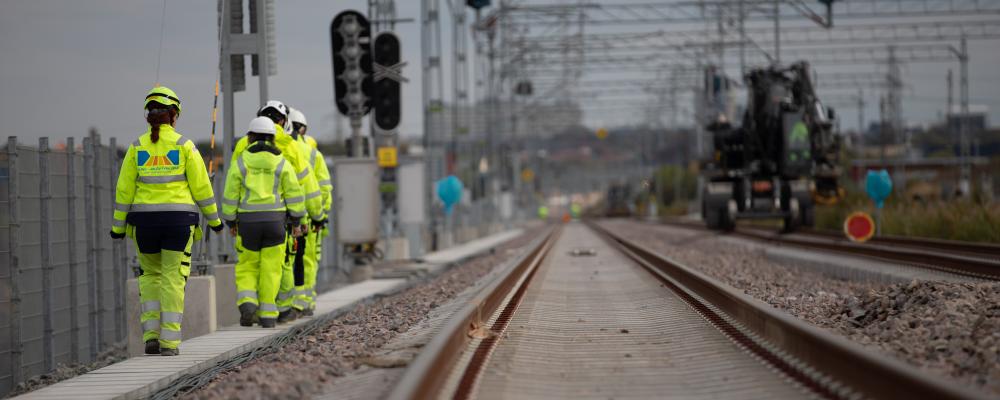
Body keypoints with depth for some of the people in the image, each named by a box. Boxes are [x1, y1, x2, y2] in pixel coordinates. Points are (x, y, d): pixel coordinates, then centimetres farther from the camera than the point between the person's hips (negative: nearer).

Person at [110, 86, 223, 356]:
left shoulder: (137, 147, 1)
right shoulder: (184, 145, -4)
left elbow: (125, 189, 0)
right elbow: (201, 186, -3)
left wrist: (118, 226, 6)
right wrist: (213, 219, 7)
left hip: (145, 220, 2)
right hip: (178, 219, -2)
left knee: (150, 275, 18)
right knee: (173, 279, 3)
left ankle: (151, 334, 6)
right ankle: (169, 342, -2)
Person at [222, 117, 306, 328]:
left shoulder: (240, 162, 2)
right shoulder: (281, 163, 3)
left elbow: (230, 195, 2)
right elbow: (294, 193, 0)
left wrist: (231, 222, 12)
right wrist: (297, 220, 8)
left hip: (248, 220, 0)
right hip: (275, 219, 0)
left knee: (247, 266, 12)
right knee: (271, 268, 5)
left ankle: (247, 302, -11)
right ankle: (267, 315, 3)